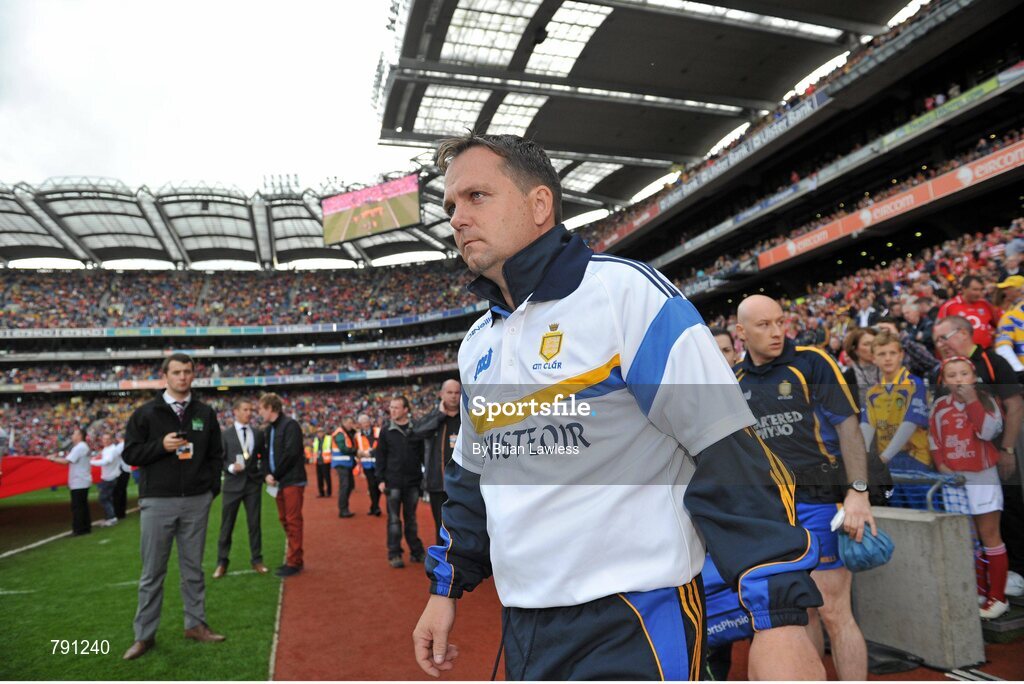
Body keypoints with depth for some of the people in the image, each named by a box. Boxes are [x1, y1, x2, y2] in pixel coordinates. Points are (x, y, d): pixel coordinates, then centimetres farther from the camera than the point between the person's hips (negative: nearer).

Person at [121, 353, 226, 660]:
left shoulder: (205, 413, 8)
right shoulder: (145, 413, 1)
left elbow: (216, 454, 11)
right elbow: (130, 453, 0)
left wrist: (212, 488, 3)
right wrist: (161, 445, -17)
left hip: (196, 502, 2)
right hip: (157, 501, -2)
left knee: (193, 568, 12)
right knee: (152, 572, 6)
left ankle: (195, 624, 24)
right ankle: (145, 635, 18)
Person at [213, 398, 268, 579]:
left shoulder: (258, 434, 7)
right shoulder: (226, 435, -1)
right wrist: (231, 467, -19)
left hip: (253, 483, 2)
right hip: (233, 484, -2)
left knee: (255, 523, 7)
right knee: (227, 525, 5)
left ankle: (256, 560, 17)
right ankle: (222, 562, 16)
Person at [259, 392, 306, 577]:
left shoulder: (290, 425, -11)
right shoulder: (267, 429, 15)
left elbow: (291, 453, -18)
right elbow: (265, 454, 14)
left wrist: (276, 475, -12)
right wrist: (267, 474, -4)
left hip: (292, 481, -8)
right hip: (278, 482, 8)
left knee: (293, 521, -4)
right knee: (284, 520, 13)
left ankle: (294, 562, 2)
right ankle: (294, 558, 22)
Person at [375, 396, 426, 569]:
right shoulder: (386, 432, 2)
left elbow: (423, 454, 5)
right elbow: (380, 457, 2)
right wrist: (381, 479, -3)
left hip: (413, 482, 1)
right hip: (393, 482, -1)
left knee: (411, 518, 11)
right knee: (394, 519, 3)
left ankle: (416, 552, 20)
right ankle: (394, 554, 10)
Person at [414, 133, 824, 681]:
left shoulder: (624, 290, -13)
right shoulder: (476, 344, 10)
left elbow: (729, 455, -16)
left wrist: (781, 617, -18)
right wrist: (446, 587, 20)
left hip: (633, 625, -6)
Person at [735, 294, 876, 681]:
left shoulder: (811, 362, -6)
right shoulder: (735, 380, 6)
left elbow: (848, 427, -9)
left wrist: (857, 493, -17)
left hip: (818, 501, -4)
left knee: (833, 612, -1)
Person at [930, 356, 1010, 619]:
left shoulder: (986, 400, -5)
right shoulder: (940, 406, 3)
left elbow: (988, 432, -20)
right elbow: (933, 439, 7)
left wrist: (971, 400, -20)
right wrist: (941, 465, -5)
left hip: (981, 476, -3)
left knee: (989, 535, 0)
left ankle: (997, 596, 9)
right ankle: (980, 589, 25)